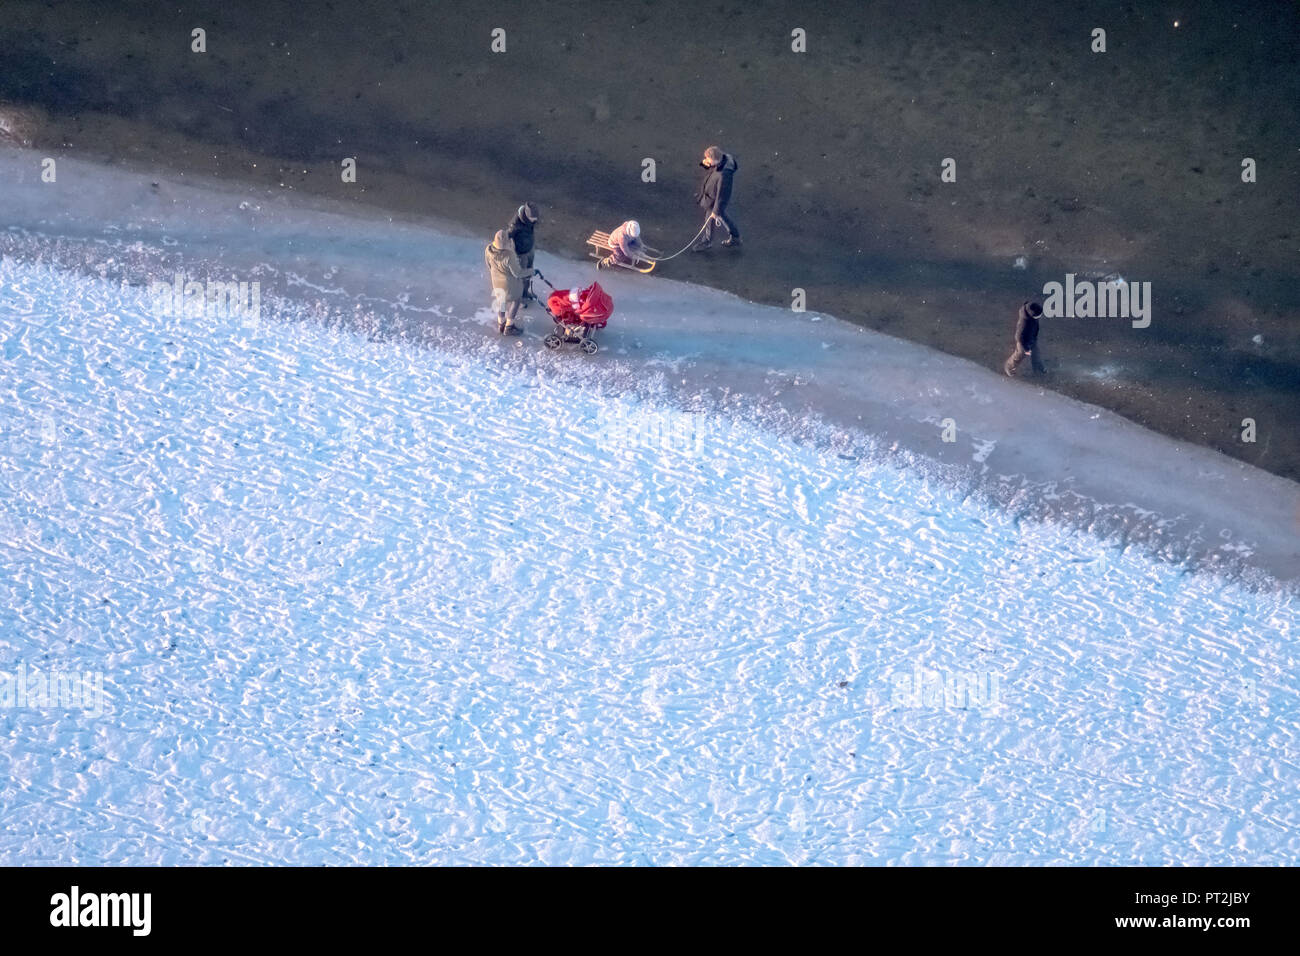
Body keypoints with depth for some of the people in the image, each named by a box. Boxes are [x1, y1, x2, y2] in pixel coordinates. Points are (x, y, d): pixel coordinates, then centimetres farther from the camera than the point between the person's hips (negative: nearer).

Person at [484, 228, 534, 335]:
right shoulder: (509, 255, -39)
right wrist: (530, 271, -7)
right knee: (515, 301, 21)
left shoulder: (488, 250, -22)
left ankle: (501, 323, 47)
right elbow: (517, 273, -25)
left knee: (501, 301, 30)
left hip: (496, 281, 5)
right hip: (510, 282, -5)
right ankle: (508, 327, 32)